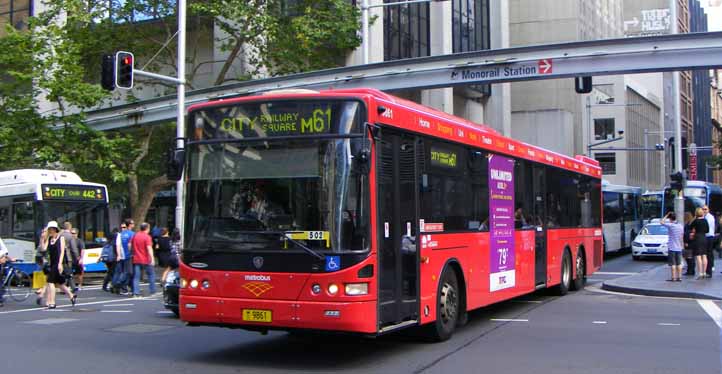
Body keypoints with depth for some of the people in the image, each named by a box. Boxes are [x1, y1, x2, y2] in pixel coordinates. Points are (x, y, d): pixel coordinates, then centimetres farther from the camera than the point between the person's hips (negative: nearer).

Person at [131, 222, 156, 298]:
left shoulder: (135, 236, 8)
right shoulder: (147, 237, -10)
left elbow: (130, 245, 13)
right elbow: (149, 248, -18)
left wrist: (133, 254, 24)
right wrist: (152, 258, -20)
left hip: (136, 260, 5)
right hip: (146, 260, -5)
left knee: (136, 277, 3)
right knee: (151, 274, 11)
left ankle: (136, 293, -4)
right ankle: (153, 291, 13)